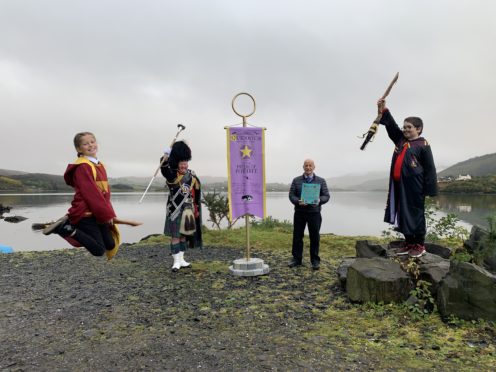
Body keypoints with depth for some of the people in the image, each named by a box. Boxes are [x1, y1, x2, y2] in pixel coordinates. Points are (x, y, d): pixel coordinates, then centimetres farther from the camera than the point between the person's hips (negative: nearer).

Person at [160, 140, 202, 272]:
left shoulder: (191, 175, 6)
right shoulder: (172, 175, -9)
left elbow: (196, 193, 13)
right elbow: (164, 168, -31)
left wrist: (196, 209, 14)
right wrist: (165, 157, -50)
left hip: (188, 210, 5)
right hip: (175, 210, -5)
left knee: (184, 235, 13)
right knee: (175, 236, -2)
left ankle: (181, 259, 24)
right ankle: (176, 261, 7)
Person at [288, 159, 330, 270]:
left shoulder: (321, 181, 8)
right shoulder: (296, 180, 8)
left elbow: (326, 196, 3)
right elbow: (291, 195, 2)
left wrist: (319, 200, -18)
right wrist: (298, 201, -18)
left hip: (314, 212, -1)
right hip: (299, 212, 1)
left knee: (315, 237, 4)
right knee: (297, 236, 5)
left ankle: (315, 261, 15)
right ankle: (296, 259, 17)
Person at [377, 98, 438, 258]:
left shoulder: (423, 144, -5)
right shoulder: (400, 140, 13)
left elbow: (429, 168, -7)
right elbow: (391, 125, 13)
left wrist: (430, 189, -11)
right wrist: (383, 110, 0)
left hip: (414, 185, -7)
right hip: (398, 184, 7)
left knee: (415, 214, 0)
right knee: (402, 214, 10)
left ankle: (420, 245, 12)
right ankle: (409, 243, 20)